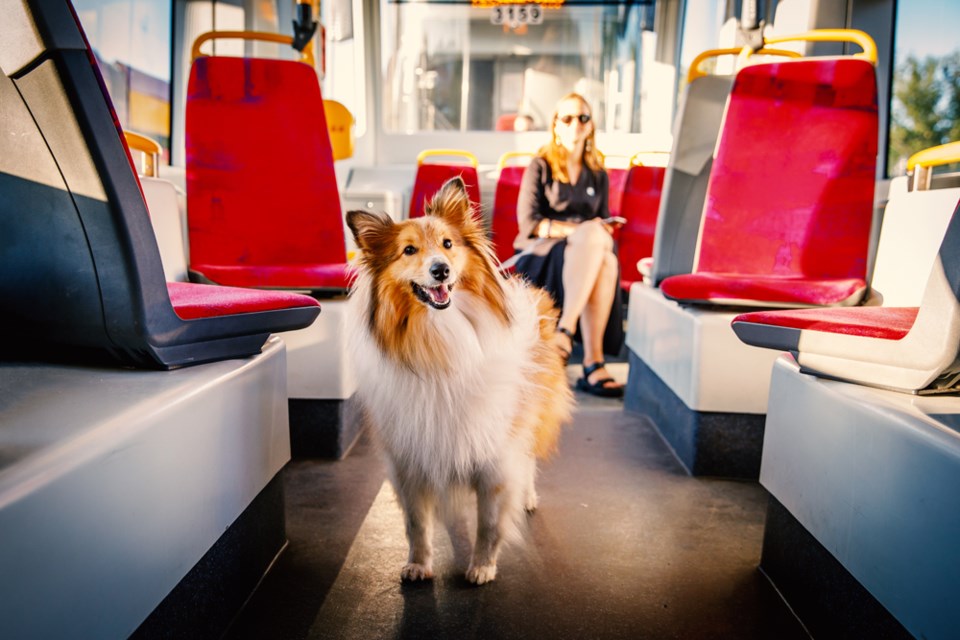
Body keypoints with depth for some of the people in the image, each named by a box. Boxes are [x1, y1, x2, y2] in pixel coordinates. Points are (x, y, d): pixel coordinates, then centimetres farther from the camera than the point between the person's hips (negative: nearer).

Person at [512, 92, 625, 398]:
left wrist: (598, 234, -8)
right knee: (595, 235, -37)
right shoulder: (540, 166, 9)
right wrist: (576, 230, -17)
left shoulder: (598, 175, 22)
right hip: (541, 252, -4)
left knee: (607, 260, -36)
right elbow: (528, 222, -4)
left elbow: (603, 222, 18)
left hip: (587, 251, 4)